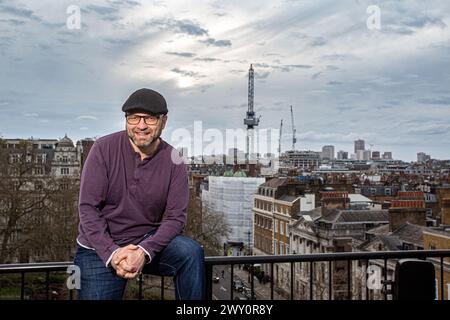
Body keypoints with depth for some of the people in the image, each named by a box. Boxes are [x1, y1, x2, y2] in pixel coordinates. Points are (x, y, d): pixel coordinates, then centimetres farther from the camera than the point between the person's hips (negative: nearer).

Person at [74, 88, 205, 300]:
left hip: (149, 241, 1)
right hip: (100, 248, -1)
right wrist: (112, 253, -24)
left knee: (191, 252, -22)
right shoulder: (104, 149, -11)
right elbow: (88, 208, -13)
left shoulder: (173, 161, -7)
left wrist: (144, 251, -26)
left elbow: (175, 217, -9)